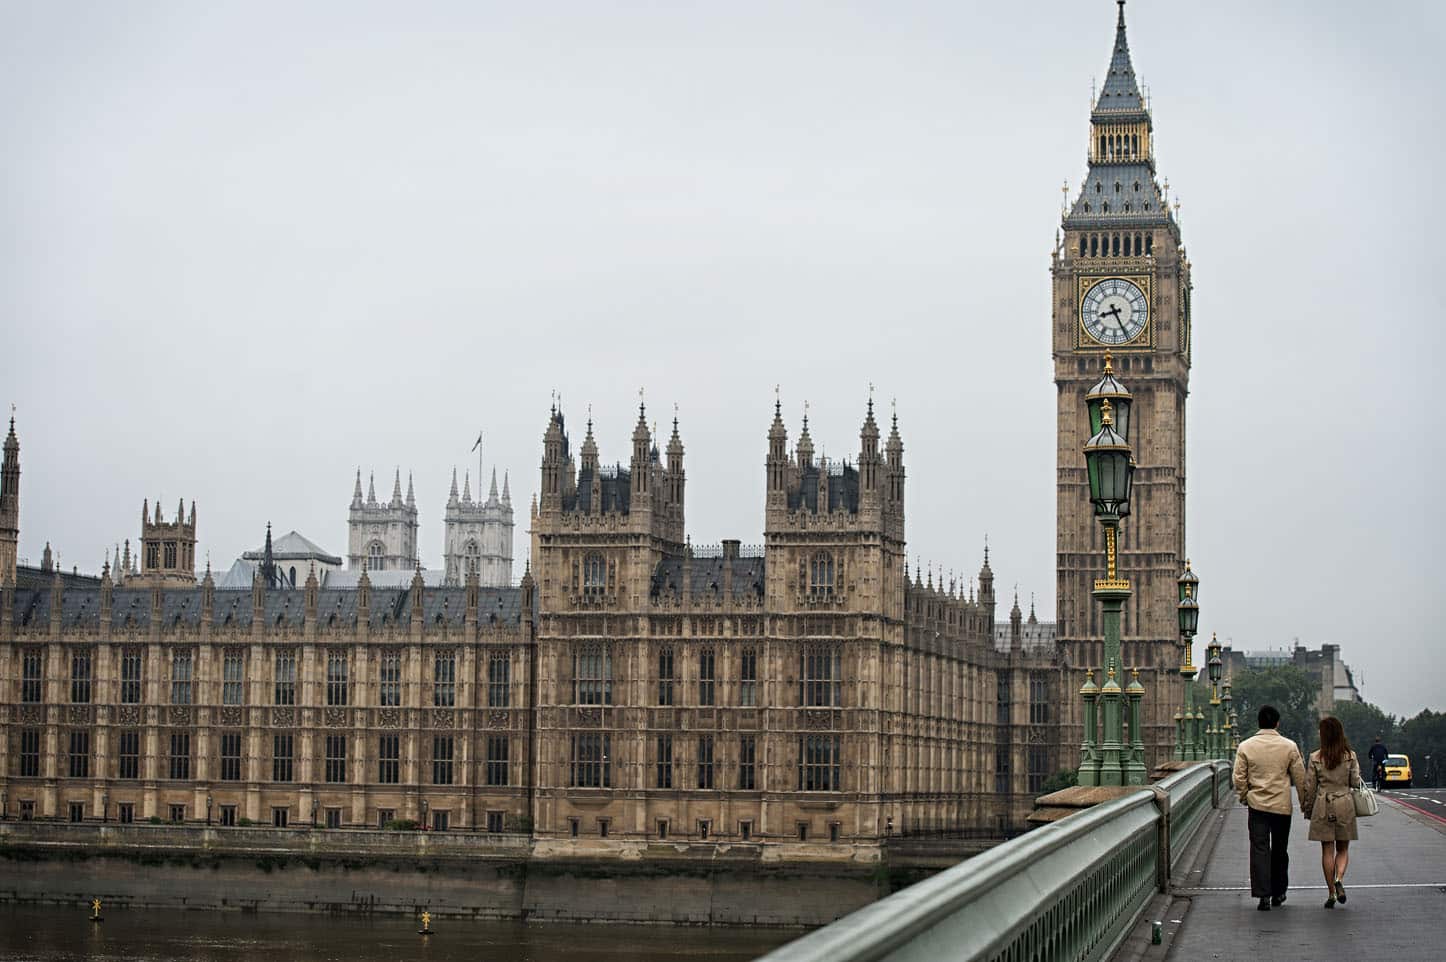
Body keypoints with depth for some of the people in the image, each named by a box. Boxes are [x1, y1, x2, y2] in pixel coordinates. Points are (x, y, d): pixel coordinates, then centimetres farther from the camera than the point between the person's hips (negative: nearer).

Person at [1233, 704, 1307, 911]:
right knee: (1279, 851, 14)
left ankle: (1263, 895, -11)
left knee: (1259, 849, -1)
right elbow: (1300, 777, 1)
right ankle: (1278, 893, 23)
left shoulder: (1245, 746, -4)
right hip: (1282, 806, 1)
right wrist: (1304, 801, 13)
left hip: (1257, 804, -1)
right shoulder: (1289, 746, -5)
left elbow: (1239, 777, -2)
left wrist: (1244, 797, 14)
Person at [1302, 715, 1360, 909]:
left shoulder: (1316, 757, -5)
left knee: (1327, 850, 6)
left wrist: (1307, 809, 10)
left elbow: (1309, 786, -2)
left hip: (1323, 807, 0)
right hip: (1345, 806, 0)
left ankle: (1331, 893, 6)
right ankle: (1339, 879, -15)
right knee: (1343, 848, 12)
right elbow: (1356, 782, -3)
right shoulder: (1350, 756, -4)